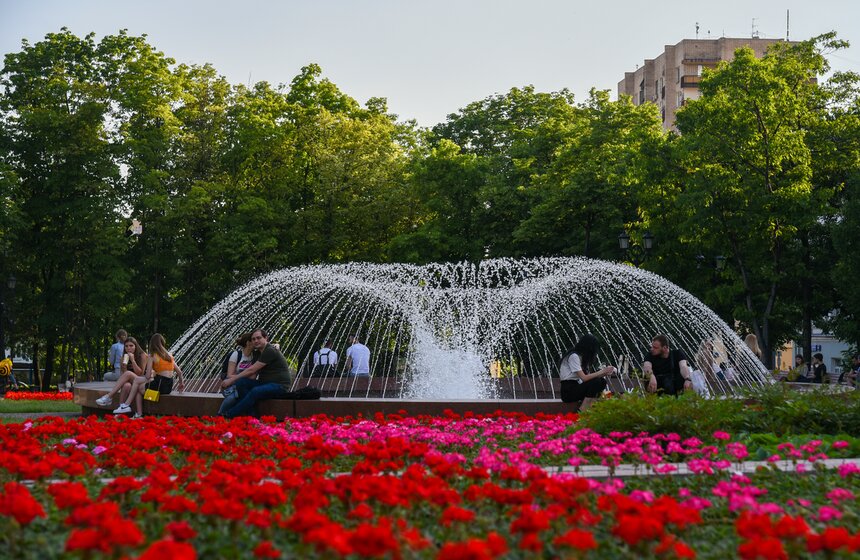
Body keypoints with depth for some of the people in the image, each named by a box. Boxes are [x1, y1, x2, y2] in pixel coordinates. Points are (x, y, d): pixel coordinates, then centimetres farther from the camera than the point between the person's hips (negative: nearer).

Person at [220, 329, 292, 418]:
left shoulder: (270, 351, -14)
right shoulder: (259, 352, 17)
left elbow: (251, 370, -17)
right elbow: (254, 373, 9)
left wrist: (231, 380, -13)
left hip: (279, 385, -9)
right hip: (265, 383, 9)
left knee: (256, 391, -36)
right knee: (240, 382, -12)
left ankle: (229, 415, -32)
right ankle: (251, 415, -19)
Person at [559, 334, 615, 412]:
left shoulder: (582, 357, 16)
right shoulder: (574, 356, -13)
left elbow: (588, 376, 7)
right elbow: (584, 378, -20)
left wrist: (605, 373, -3)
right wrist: (601, 372, -13)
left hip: (576, 387, 9)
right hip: (568, 391, -9)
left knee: (601, 381, -4)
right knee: (596, 382, -23)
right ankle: (582, 411, -25)